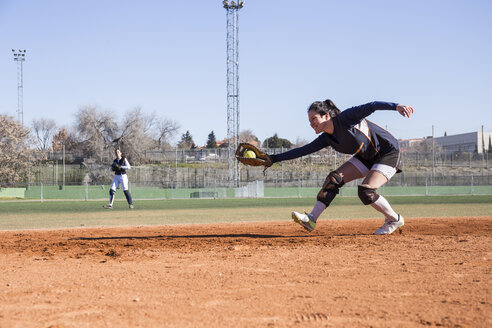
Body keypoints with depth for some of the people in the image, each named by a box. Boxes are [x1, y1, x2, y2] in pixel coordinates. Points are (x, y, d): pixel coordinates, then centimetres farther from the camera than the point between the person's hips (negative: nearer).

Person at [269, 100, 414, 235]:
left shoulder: (345, 118, -24)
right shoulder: (326, 138, -2)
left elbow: (371, 107, -31)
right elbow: (302, 151, -1)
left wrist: (396, 106, -45)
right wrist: (273, 158, -6)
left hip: (389, 153, -8)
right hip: (366, 157, 8)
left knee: (366, 191, -22)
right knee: (334, 179, -5)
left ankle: (394, 220, 0)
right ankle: (311, 219, -5)